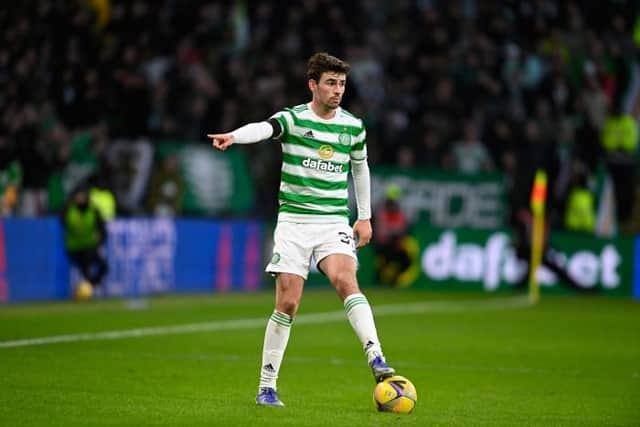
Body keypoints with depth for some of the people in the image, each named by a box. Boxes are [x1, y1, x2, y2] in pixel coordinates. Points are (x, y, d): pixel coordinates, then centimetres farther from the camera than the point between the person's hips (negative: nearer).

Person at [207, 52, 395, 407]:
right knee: (287, 303, -4)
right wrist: (233, 136, -49)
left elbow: (360, 168, 24)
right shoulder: (293, 119, -5)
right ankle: (267, 386, 8)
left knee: (345, 280, -25)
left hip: (335, 222, 2)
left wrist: (365, 217, 23)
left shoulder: (353, 127, 7)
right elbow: (263, 129, -28)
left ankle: (376, 360, -33)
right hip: (294, 221, -2)